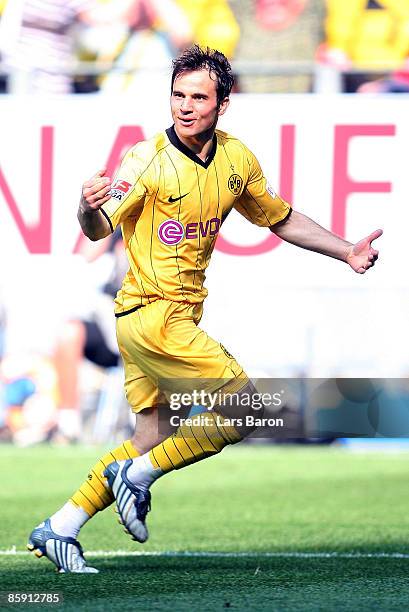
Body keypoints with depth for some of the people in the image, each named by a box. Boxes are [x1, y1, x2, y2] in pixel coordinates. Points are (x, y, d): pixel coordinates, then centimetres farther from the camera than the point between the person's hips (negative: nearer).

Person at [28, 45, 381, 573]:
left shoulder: (237, 159, 5)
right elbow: (99, 230, -21)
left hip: (179, 317, 8)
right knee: (245, 408, -12)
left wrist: (346, 251, 13)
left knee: (150, 439, 11)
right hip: (153, 314, -8)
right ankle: (137, 476, -1)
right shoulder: (148, 160, -16)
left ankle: (58, 529, 17)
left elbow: (280, 218, 20)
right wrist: (89, 207, -44)